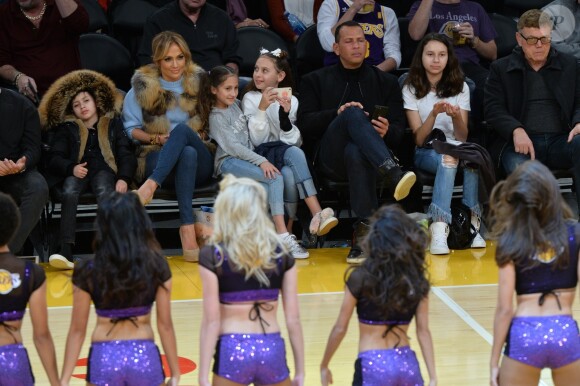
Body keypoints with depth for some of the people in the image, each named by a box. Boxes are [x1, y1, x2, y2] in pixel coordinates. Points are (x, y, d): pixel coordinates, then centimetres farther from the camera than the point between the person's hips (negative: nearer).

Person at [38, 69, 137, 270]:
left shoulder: (113, 123, 21)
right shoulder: (67, 128, 23)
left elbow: (126, 154, 10)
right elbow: (55, 157, 10)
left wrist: (123, 178, -11)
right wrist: (71, 168, -13)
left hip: (103, 169, -1)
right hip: (77, 171, 1)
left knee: (104, 192, -37)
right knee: (69, 192, -35)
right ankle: (66, 251, -49)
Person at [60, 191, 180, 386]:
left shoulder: (88, 271, -7)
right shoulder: (157, 266, -5)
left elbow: (77, 330, -4)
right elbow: (165, 324, -2)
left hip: (104, 358, -1)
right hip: (144, 356, 1)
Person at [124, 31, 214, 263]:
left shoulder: (198, 81, 12)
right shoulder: (142, 86, 8)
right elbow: (131, 128, 10)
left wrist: (201, 135, -4)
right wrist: (157, 139, -8)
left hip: (199, 162, 1)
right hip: (157, 158, -1)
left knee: (182, 128, -34)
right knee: (188, 154, -39)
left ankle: (151, 185, -49)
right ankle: (188, 226, -53)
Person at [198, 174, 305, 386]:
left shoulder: (213, 257, -5)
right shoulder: (281, 254, 4)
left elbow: (211, 321, -8)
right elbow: (293, 319, 3)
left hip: (233, 351, -3)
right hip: (272, 350, 3)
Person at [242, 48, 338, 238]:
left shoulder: (291, 99, 13)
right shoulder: (250, 99, 7)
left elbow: (295, 141, 2)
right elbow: (257, 140, -6)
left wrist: (285, 115, -13)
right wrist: (262, 108, -16)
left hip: (285, 156, 3)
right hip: (263, 156, -3)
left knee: (289, 174, -36)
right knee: (294, 153, -35)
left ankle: (288, 230, -32)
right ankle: (317, 213, -44)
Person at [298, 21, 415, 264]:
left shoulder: (386, 82, 24)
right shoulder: (315, 81, 22)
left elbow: (398, 133, 13)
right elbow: (304, 124, 6)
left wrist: (387, 132, -13)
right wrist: (338, 113, -12)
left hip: (364, 153, 1)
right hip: (330, 159, 0)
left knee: (356, 151, -40)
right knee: (353, 114, -35)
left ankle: (363, 232, -46)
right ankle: (393, 174, -54)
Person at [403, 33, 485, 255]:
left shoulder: (460, 87, 10)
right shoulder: (411, 89, 5)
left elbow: (462, 138, 1)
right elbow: (419, 139, -4)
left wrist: (456, 117, -21)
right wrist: (434, 114, -22)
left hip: (456, 149, 2)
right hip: (426, 153, -2)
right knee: (449, 154, -39)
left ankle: (472, 224, -38)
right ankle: (439, 230, -52)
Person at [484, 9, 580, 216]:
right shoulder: (501, 69, 14)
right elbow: (493, 109, 3)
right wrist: (516, 130, -17)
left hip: (561, 140, 2)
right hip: (522, 143, -2)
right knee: (518, 167, -37)